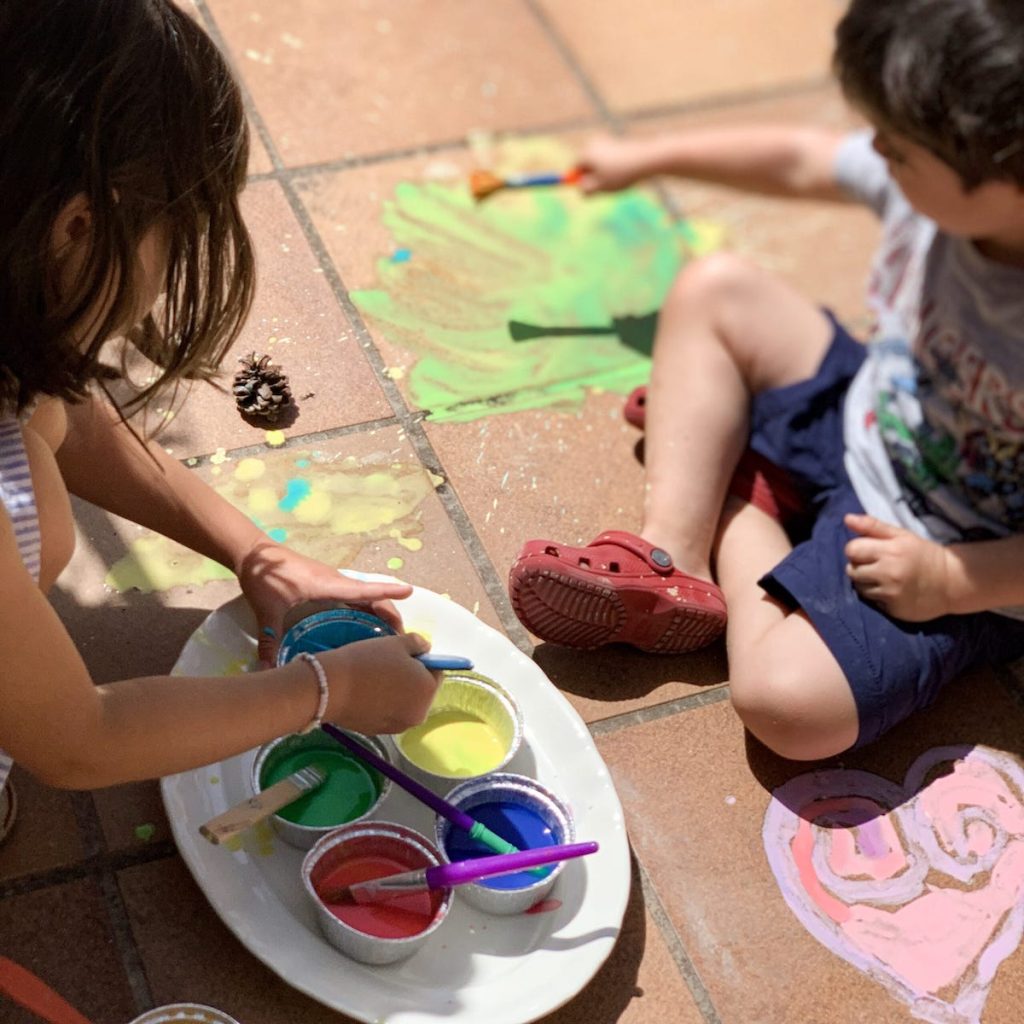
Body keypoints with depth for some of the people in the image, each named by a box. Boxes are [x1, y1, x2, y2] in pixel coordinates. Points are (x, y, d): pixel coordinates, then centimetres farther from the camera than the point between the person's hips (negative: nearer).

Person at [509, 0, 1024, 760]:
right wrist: (649, 158, 15)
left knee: (787, 700, -30)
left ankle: (738, 528, 2)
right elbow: (800, 161, 4)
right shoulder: (945, 183, -17)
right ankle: (674, 558, -7)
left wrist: (947, 579, -26)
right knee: (714, 290, 0)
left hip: (953, 563, -7)